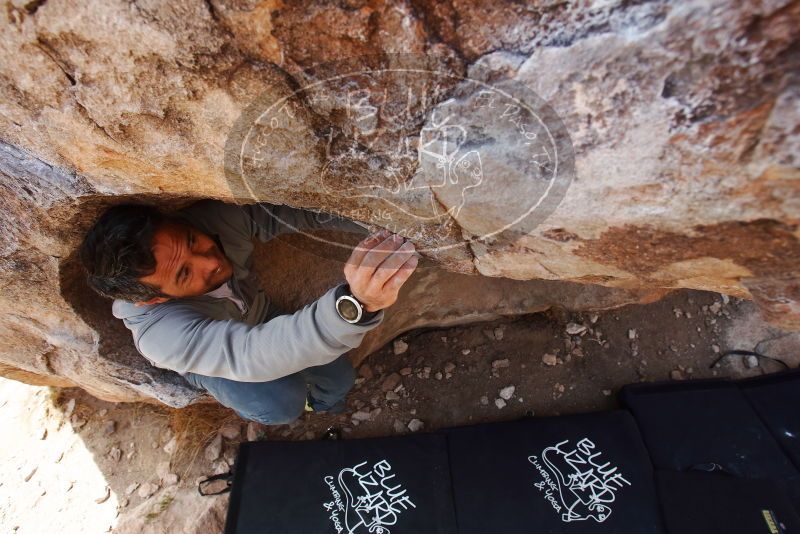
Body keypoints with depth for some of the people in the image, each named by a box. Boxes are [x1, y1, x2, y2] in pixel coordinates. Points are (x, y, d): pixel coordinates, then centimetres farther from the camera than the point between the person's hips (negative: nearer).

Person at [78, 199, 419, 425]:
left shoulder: (219, 217, -37)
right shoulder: (160, 334, -44)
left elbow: (295, 212, -30)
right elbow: (253, 354, -60)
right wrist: (356, 305, -79)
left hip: (259, 316, 3)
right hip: (205, 360, -3)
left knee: (339, 377, -9)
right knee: (281, 404, -28)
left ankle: (322, 408, 28)